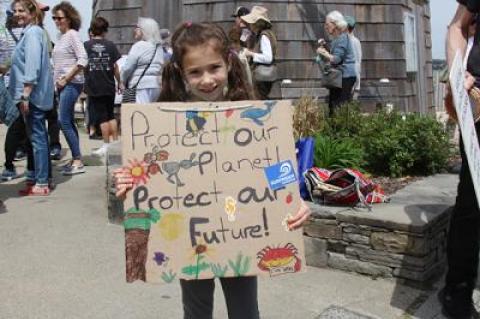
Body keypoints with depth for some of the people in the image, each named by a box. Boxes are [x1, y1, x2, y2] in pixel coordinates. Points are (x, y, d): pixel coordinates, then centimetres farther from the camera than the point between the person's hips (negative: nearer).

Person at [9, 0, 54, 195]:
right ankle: (41, 178, 19)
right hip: (35, 95, 10)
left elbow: (32, 65, -20)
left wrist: (25, 94, -22)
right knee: (37, 137, 12)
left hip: (32, 95, -10)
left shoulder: (32, 33, -11)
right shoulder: (33, 32, 19)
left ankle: (41, 183, -3)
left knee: (36, 137, -7)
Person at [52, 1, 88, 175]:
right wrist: (58, 80, 7)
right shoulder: (61, 36, 15)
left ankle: (78, 161, -7)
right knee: (69, 122, 9)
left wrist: (66, 79, -16)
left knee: (64, 122, -11)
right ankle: (76, 159, 15)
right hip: (62, 84, 9)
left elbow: (83, 59, -18)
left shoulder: (72, 34, -8)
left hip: (71, 84, -9)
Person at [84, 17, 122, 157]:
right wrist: (119, 83, 10)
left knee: (101, 117, 3)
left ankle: (106, 145, 5)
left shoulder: (86, 46, -4)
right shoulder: (110, 45, -1)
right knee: (111, 115, 16)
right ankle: (115, 141, 16)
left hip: (94, 87, -2)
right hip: (109, 86, 2)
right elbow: (115, 67, -1)